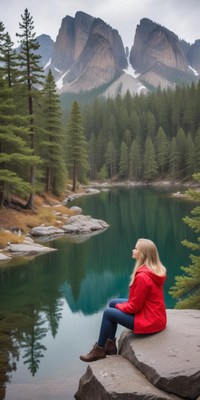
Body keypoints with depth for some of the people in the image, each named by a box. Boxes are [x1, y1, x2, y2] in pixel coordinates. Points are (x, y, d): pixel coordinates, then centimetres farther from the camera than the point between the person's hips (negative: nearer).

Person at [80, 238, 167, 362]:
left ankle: (99, 350, 17)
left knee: (108, 313, -1)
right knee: (113, 303, 15)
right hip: (156, 315, 9)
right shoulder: (155, 270, 2)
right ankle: (110, 344, 23)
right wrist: (120, 305, 8)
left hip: (149, 321, -9)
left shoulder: (142, 277, -27)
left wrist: (119, 306, -1)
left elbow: (134, 307, -20)